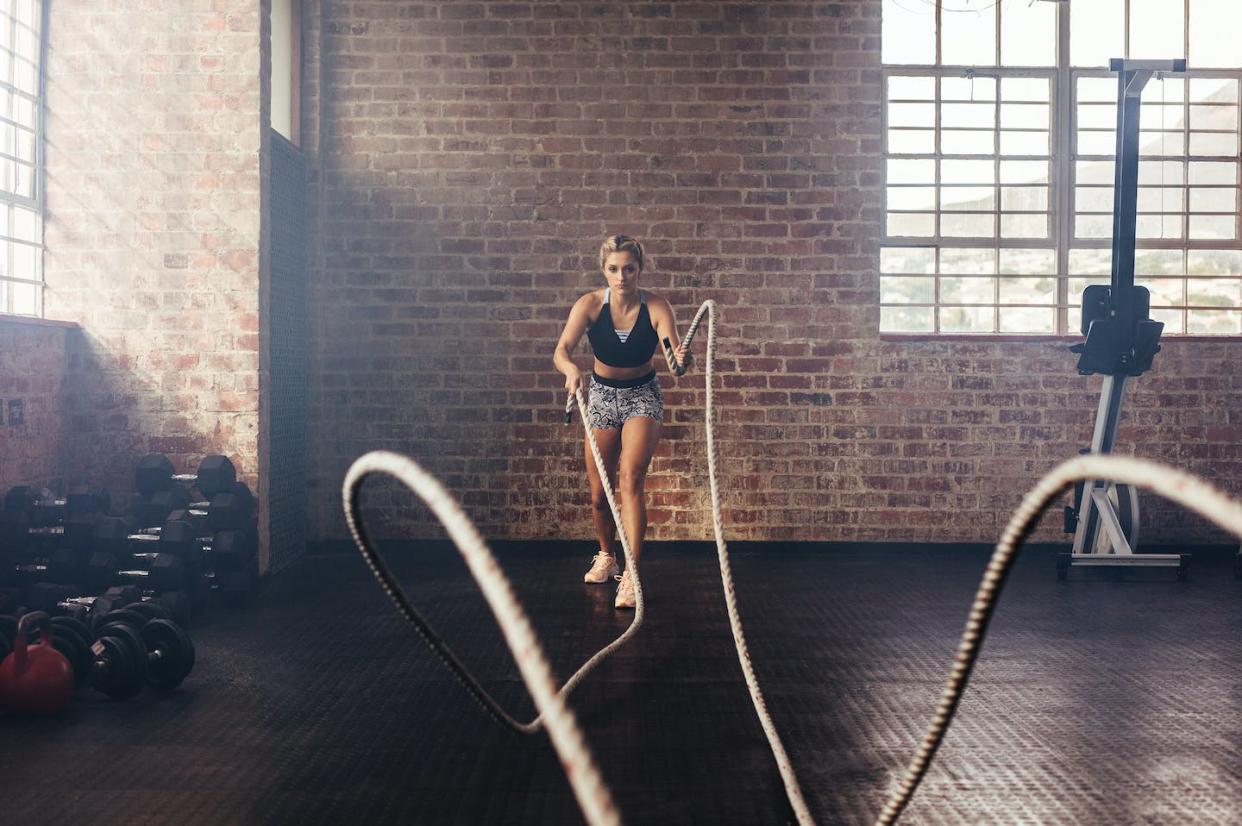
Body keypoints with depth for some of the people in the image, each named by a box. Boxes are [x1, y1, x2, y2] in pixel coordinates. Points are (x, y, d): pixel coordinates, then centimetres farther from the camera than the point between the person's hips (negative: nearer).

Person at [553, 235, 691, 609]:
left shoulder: (656, 307, -20)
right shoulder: (590, 304, -18)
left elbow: (673, 353, -33)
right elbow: (561, 350, -29)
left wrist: (681, 358, -57)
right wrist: (571, 369, -52)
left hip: (642, 395, -2)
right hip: (602, 393, 2)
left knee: (630, 478, -21)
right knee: (599, 493, 8)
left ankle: (631, 575, -21)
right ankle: (606, 557, 35)